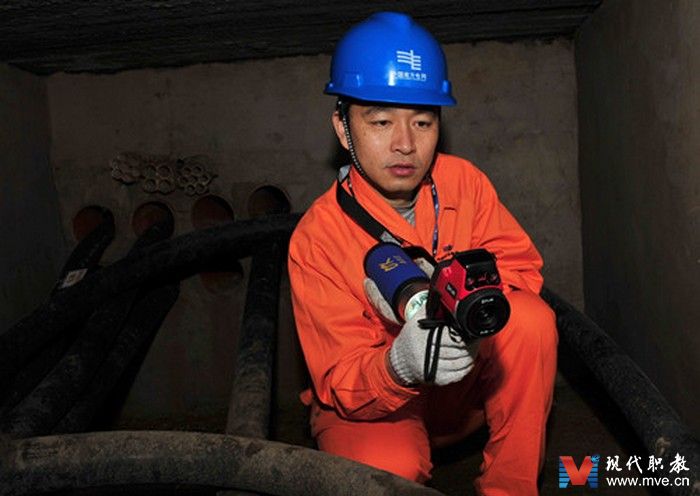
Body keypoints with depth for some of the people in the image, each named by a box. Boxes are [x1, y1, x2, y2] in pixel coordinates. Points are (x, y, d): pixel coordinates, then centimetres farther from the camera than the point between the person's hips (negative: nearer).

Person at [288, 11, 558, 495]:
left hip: (469, 376, 4)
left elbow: (523, 265, -9)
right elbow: (341, 385, -20)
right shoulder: (316, 239, -21)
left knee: (530, 317, -24)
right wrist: (401, 365, -44)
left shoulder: (462, 180, -11)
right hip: (370, 403, -3)